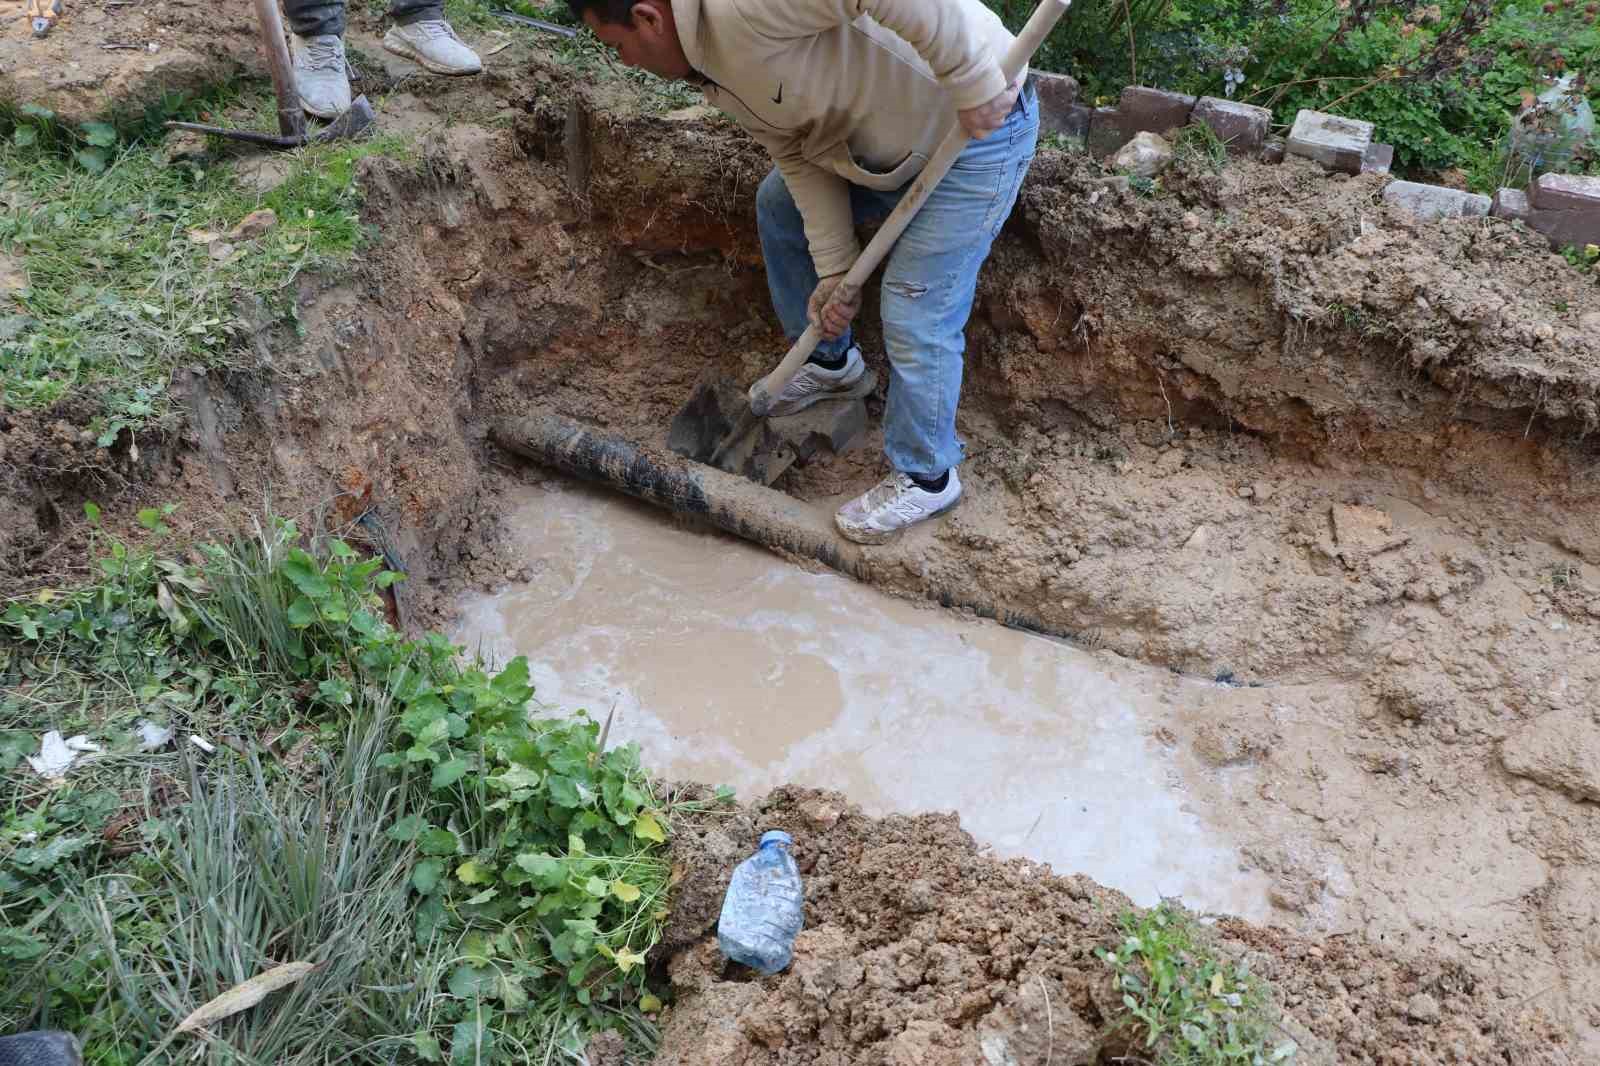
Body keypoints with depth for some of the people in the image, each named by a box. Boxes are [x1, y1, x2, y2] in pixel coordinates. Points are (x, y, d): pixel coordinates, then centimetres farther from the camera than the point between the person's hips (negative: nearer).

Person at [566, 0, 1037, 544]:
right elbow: (800, 156, 2)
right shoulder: (711, 69, 2)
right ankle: (831, 361, 37)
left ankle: (927, 478, 13)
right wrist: (835, 272, -3)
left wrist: (974, 84, -39)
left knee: (916, 317, -9)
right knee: (779, 205, 19)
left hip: (981, 121, -10)